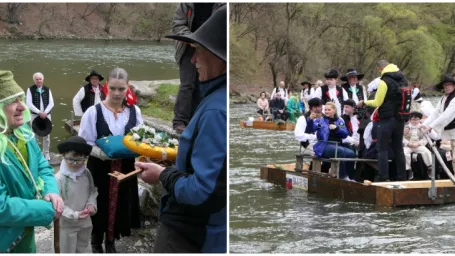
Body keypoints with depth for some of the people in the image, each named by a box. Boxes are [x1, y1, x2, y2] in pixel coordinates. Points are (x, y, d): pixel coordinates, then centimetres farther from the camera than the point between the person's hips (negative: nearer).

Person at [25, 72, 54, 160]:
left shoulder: (47, 90, 4)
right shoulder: (30, 90, -5)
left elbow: (51, 103, 1)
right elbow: (29, 104, -12)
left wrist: (45, 112, -13)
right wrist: (39, 112, -18)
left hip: (46, 115, 2)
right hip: (34, 115, -2)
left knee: (46, 135, 6)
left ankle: (46, 153, 16)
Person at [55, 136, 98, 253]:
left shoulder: (86, 173, -7)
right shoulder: (59, 178, -24)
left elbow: (93, 191, 9)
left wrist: (92, 204, -11)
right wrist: (74, 215, -26)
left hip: (85, 221, 5)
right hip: (67, 224, -5)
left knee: (81, 250, 24)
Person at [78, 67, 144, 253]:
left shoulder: (134, 111, -2)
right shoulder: (93, 112, -11)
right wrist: (102, 152, -25)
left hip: (124, 169, 3)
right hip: (100, 170, -3)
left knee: (120, 206, 12)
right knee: (100, 206, 6)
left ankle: (111, 242, 33)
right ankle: (96, 243, 28)